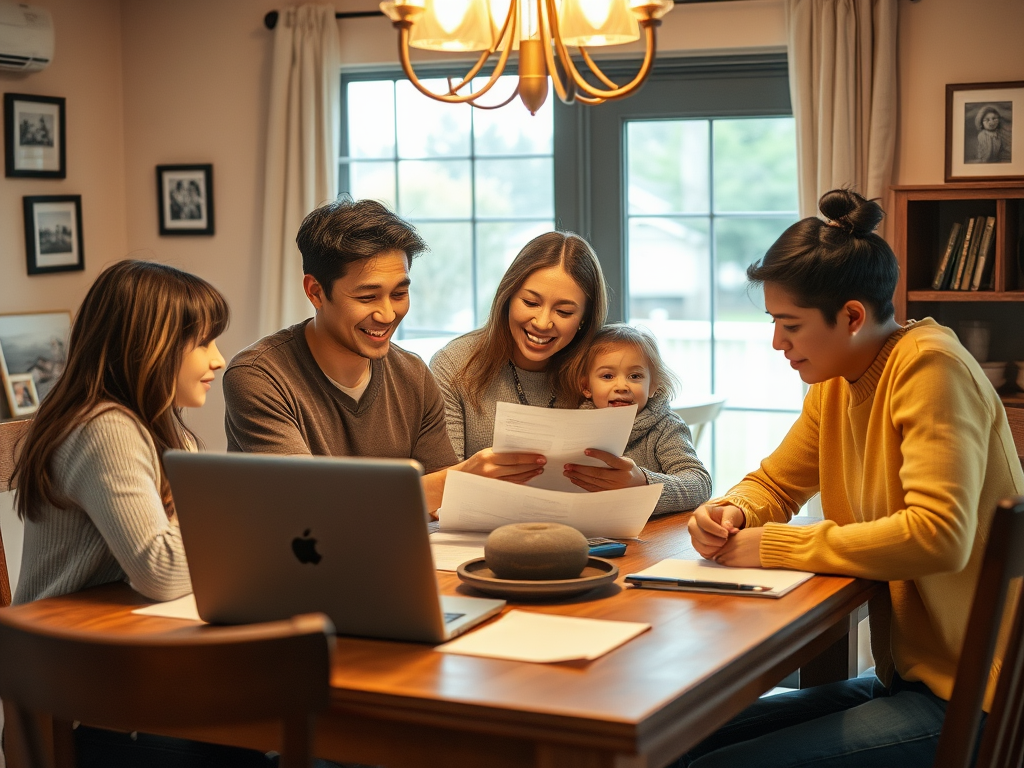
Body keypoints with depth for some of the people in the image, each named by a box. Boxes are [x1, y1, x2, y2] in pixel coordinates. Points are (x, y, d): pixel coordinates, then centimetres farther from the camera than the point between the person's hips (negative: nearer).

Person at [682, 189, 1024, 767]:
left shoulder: (930, 366, -17)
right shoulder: (836, 385, 8)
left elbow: (939, 534, -28)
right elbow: (773, 484, 19)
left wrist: (778, 546, -20)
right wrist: (731, 513, -5)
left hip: (967, 698, -8)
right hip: (907, 673, 8)